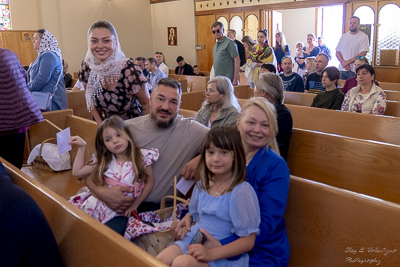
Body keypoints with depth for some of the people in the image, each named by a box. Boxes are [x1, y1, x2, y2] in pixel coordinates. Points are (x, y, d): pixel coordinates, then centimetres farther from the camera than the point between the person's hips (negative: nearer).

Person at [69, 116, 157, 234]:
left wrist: (135, 205, -4)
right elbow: (77, 171, 7)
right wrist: (82, 147, 6)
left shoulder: (141, 157, -6)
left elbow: (149, 183, 1)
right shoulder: (106, 162, 5)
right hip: (100, 201, 4)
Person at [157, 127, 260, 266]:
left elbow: (248, 241, -15)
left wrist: (211, 254, -24)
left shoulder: (241, 191, -14)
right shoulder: (202, 186, 6)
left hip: (224, 254, -5)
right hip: (195, 242, 6)